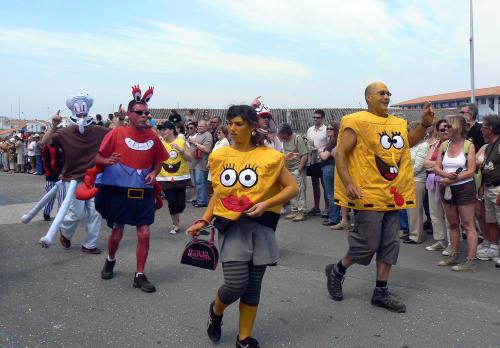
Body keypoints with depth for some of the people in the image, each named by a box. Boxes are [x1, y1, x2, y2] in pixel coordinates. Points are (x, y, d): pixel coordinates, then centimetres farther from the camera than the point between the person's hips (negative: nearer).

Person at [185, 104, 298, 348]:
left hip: (260, 226, 0)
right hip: (231, 226, 1)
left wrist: (266, 203, -17)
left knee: (253, 286, 7)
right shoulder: (219, 156, 6)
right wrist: (204, 221, 6)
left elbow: (292, 188, -3)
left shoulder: (269, 156, -4)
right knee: (236, 283, -11)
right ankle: (215, 311, 23)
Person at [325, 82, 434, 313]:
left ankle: (381, 292, 20)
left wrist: (425, 124, 15)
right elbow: (340, 155, -12)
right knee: (367, 244, -3)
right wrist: (348, 183, -22)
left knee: (390, 244, 8)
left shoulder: (397, 123, 14)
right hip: (368, 194, -7)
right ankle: (336, 271, 23)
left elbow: (410, 142, 31)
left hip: (393, 195, 7)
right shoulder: (357, 122, -8)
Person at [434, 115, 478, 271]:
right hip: (447, 188, 5)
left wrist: (452, 179, -18)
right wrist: (446, 174, -18)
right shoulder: (444, 145, 6)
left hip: (464, 187, -5)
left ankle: (471, 261, -2)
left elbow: (471, 171, -13)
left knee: (468, 224, -3)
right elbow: (437, 168, 2)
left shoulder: (468, 145, -7)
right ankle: (454, 256, 23)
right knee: (453, 224, 13)